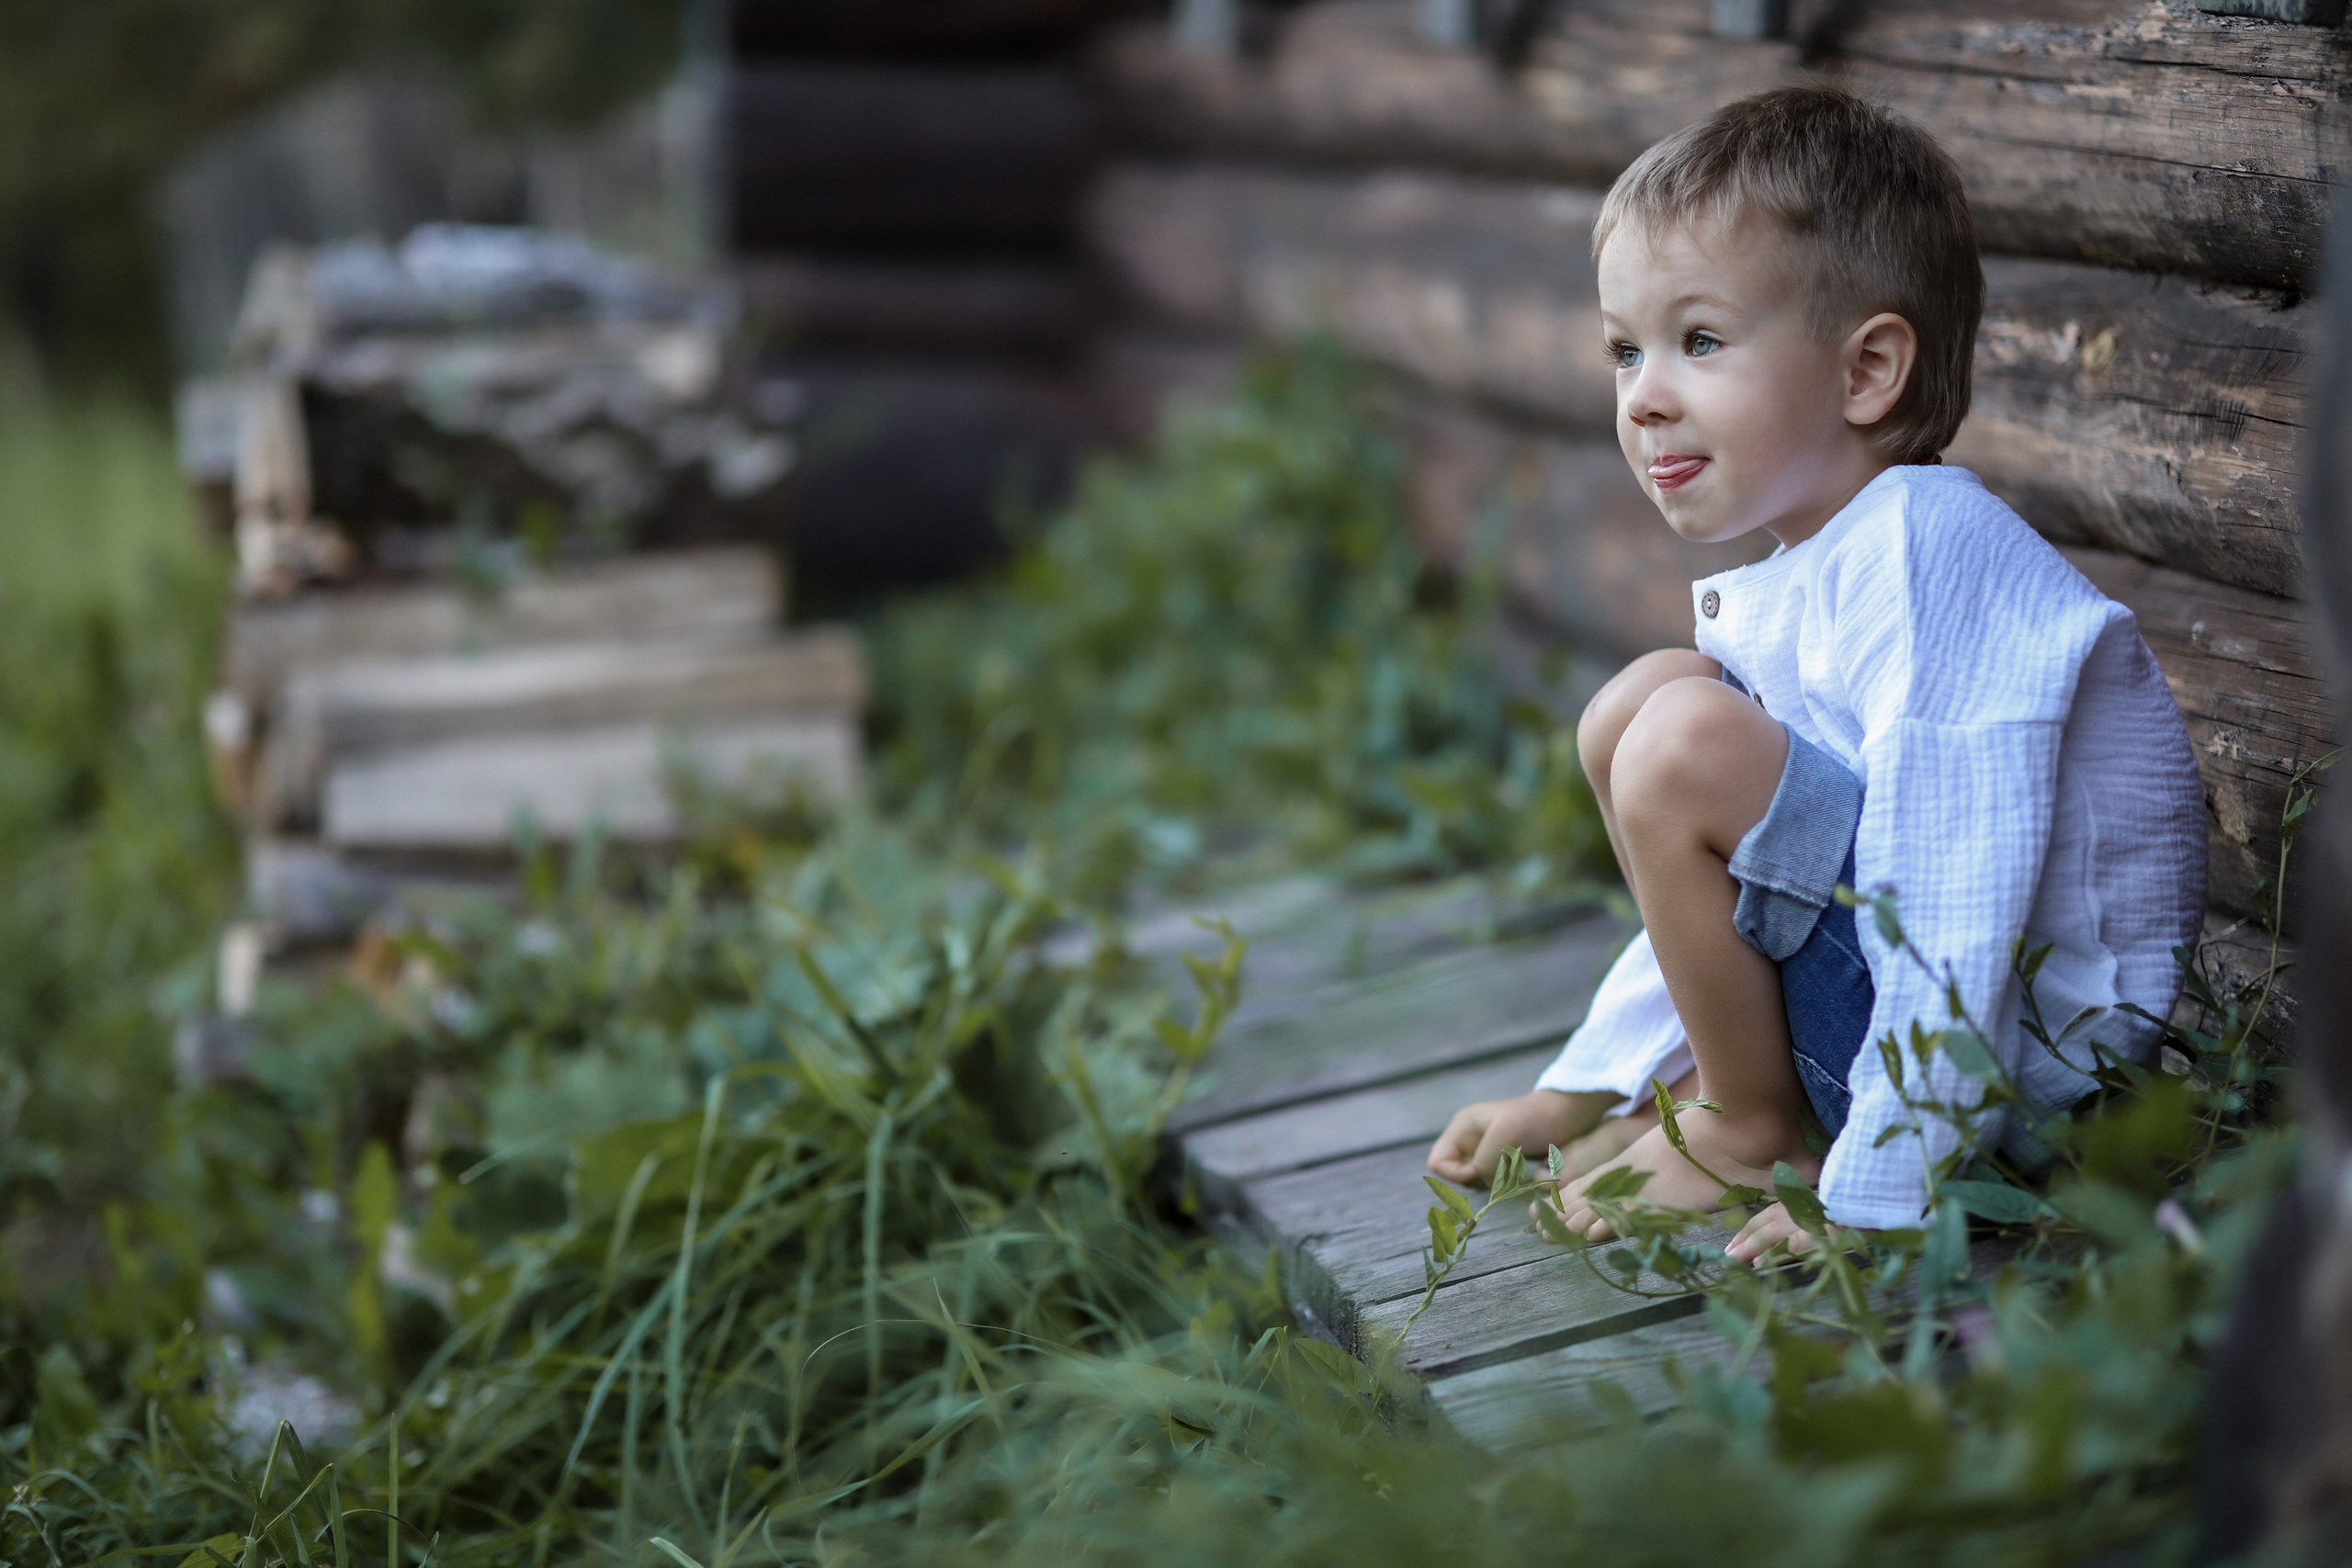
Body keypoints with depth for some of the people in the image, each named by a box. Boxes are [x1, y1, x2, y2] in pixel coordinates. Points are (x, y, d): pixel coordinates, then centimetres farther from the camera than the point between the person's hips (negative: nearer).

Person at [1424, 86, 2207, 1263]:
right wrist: (1579, 1089, 19)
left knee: (1683, 744, -24)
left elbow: (1957, 907, -27)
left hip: (2029, 1029, -10)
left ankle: (1754, 1131, -4)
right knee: (1648, 697, 8)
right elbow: (1724, 885, 20)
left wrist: (1871, 1198, -26)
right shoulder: (1788, 585, 10)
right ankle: (1735, 1074, 9)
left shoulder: (1922, 544, -21)